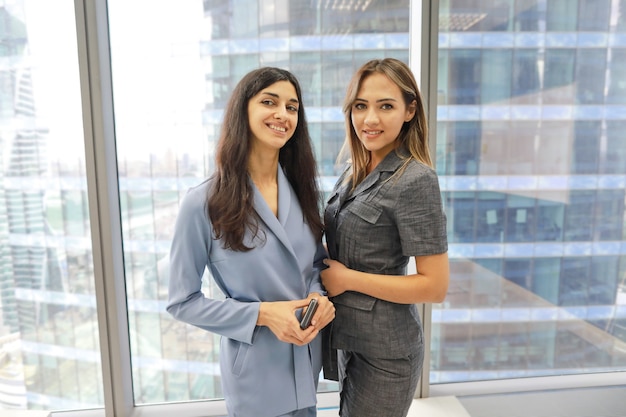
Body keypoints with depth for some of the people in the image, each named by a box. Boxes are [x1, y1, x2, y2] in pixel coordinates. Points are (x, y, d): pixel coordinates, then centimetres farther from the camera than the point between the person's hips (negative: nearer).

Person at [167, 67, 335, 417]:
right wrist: (261, 314, -21)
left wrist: (321, 297, -12)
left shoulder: (302, 188, -2)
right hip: (256, 368, -4)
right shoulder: (204, 203, -17)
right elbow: (183, 301, -11)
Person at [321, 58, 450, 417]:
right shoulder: (357, 170, 3)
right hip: (349, 338, 7)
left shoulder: (415, 179, -20)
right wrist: (327, 268, -5)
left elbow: (435, 286, -21)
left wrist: (347, 278, -20)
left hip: (385, 351, -7)